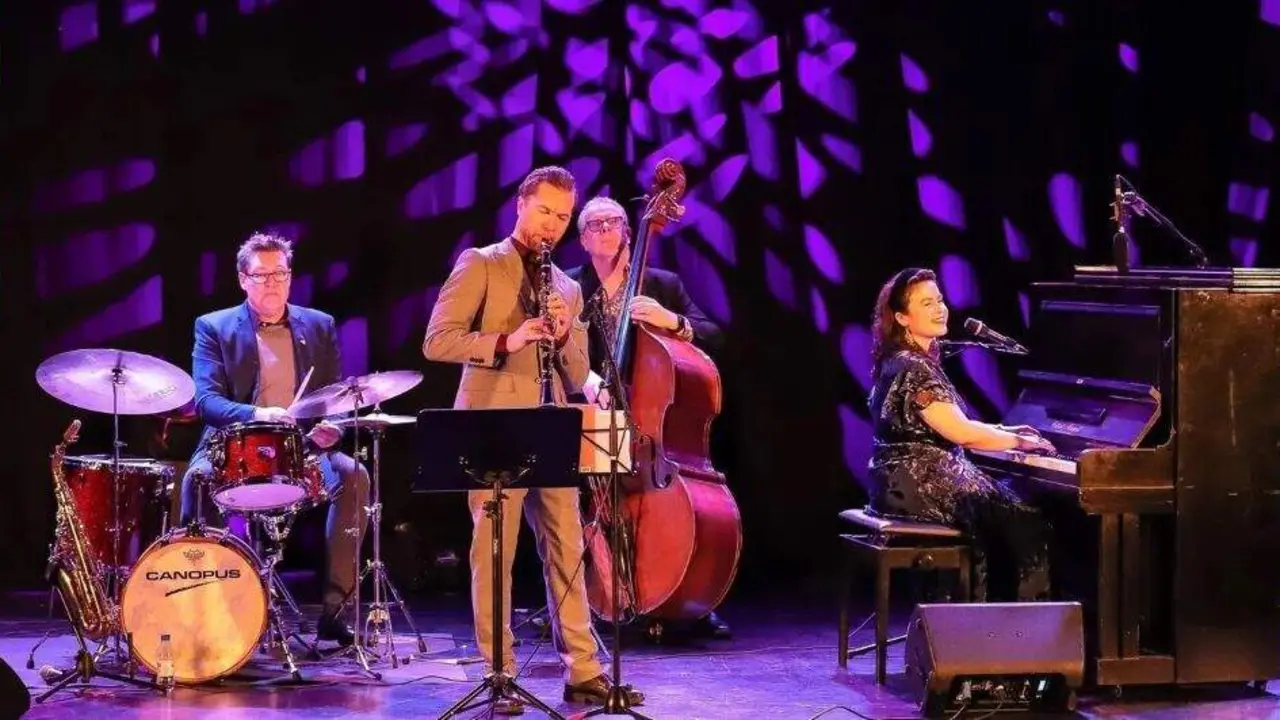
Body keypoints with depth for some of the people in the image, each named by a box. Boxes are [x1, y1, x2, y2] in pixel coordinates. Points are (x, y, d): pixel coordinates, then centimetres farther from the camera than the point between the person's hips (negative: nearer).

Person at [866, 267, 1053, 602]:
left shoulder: (911, 361, 13)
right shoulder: (911, 368, -18)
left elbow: (946, 426, 21)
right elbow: (961, 433, -21)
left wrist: (1004, 431, 15)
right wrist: (1017, 442, -9)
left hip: (912, 480, 10)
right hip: (921, 484, -10)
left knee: (1011, 504, 15)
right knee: (1024, 522, -6)